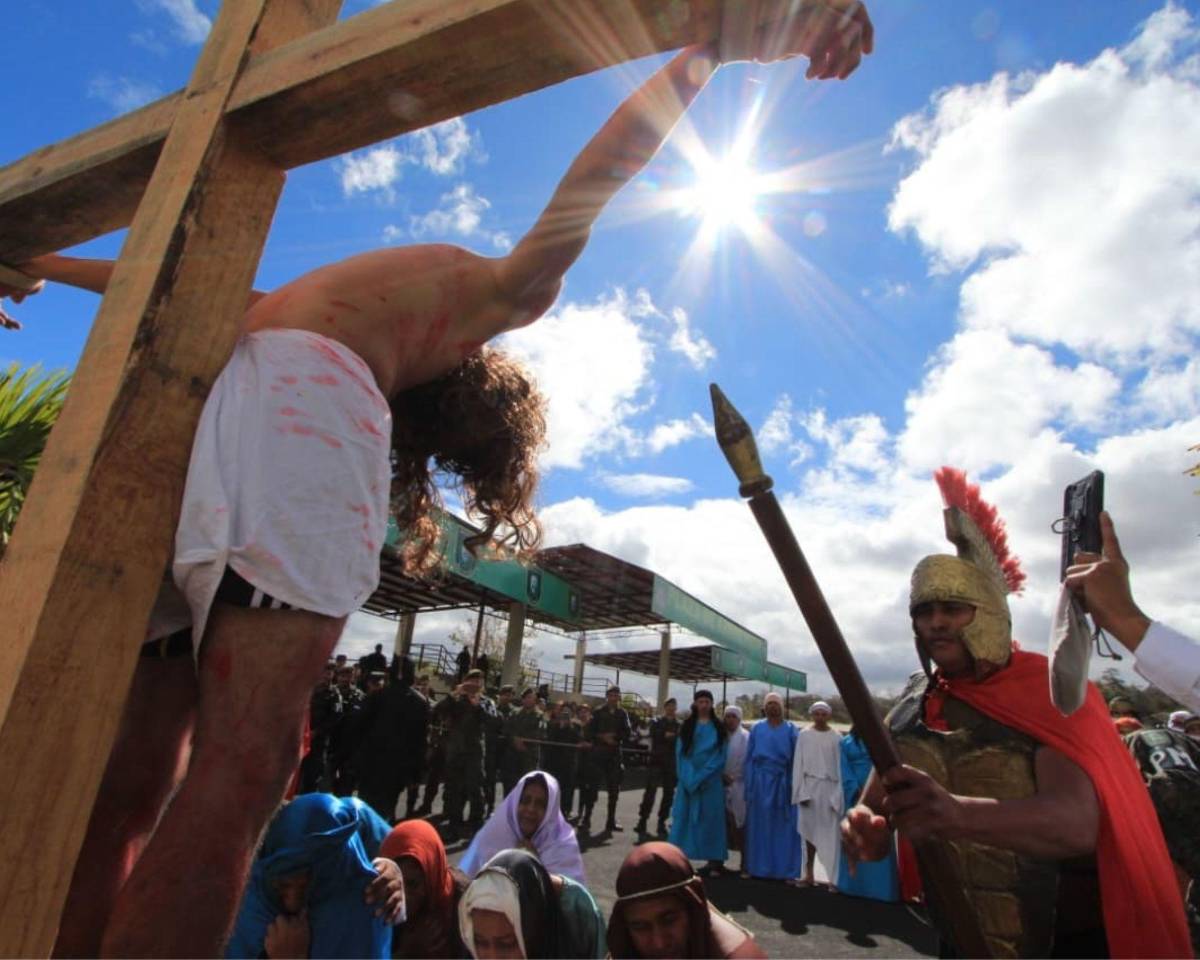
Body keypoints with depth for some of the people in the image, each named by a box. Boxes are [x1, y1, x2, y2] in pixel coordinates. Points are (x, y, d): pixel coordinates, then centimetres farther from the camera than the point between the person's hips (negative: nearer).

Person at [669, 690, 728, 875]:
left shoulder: (718, 728, 3)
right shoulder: (687, 726, 6)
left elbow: (720, 756, -3)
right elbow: (681, 753, 1)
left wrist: (702, 777, -11)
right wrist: (691, 778, -12)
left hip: (711, 781, -1)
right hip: (689, 779, 1)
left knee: (711, 818, 1)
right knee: (686, 818, 1)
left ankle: (714, 861, 7)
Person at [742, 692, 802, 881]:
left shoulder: (790, 729, 3)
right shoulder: (756, 729, 5)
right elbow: (749, 758, 5)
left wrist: (793, 786, -8)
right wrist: (749, 786, -3)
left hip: (782, 782, -1)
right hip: (761, 782, 1)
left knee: (783, 827, 3)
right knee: (760, 825, 5)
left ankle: (784, 869, 11)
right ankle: (758, 867, 13)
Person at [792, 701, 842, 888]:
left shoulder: (836, 737, 1)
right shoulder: (804, 735, 3)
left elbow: (840, 766, -1)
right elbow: (798, 764, 2)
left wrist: (839, 794, -6)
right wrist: (801, 791, -5)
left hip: (830, 788, -1)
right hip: (809, 786, 1)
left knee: (830, 833, -2)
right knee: (810, 831, 8)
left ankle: (834, 877, 3)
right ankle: (809, 874, 17)